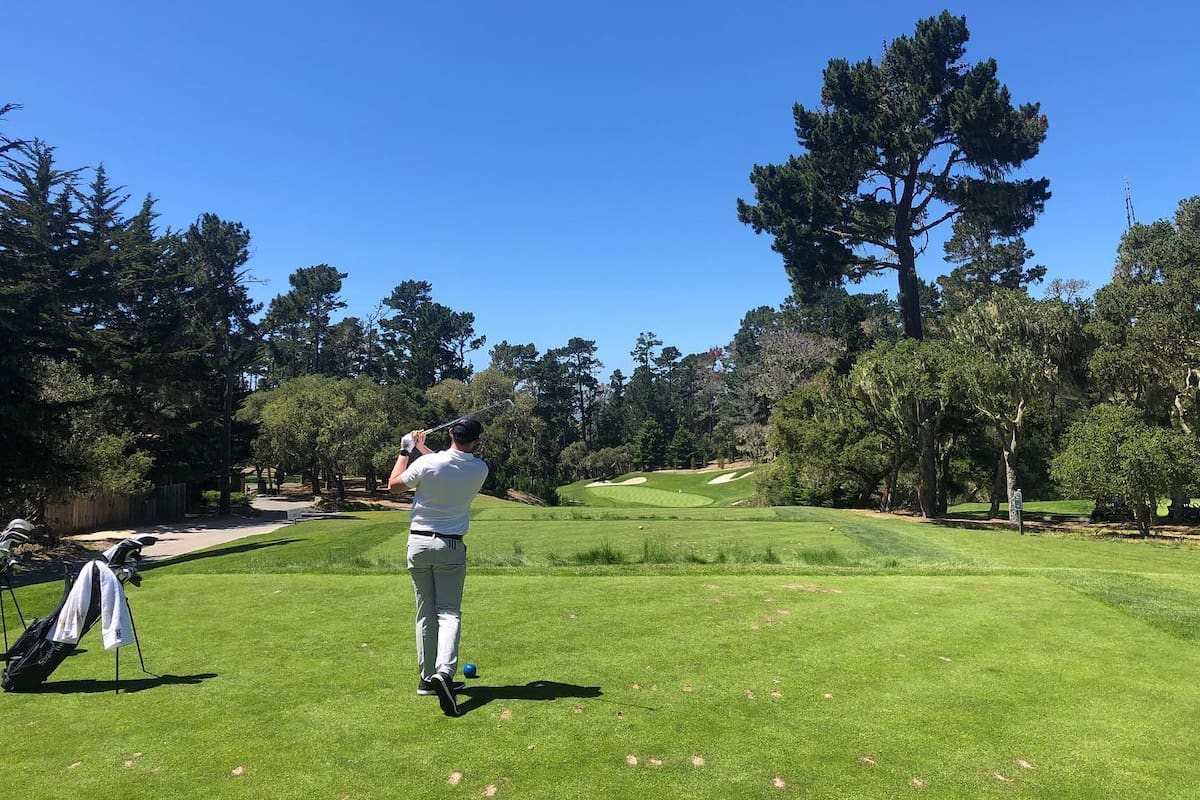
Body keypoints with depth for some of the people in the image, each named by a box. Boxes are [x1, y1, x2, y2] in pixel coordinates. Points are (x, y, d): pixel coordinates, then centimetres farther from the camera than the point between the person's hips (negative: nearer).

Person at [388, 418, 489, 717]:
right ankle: (444, 672, -22)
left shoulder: (426, 464, -13)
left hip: (419, 543, 1)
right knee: (449, 612, 0)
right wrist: (423, 449, 20)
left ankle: (428, 678, 17)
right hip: (451, 547, -1)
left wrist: (406, 450, 14)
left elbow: (394, 485, 4)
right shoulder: (480, 470, -5)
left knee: (425, 613, 11)